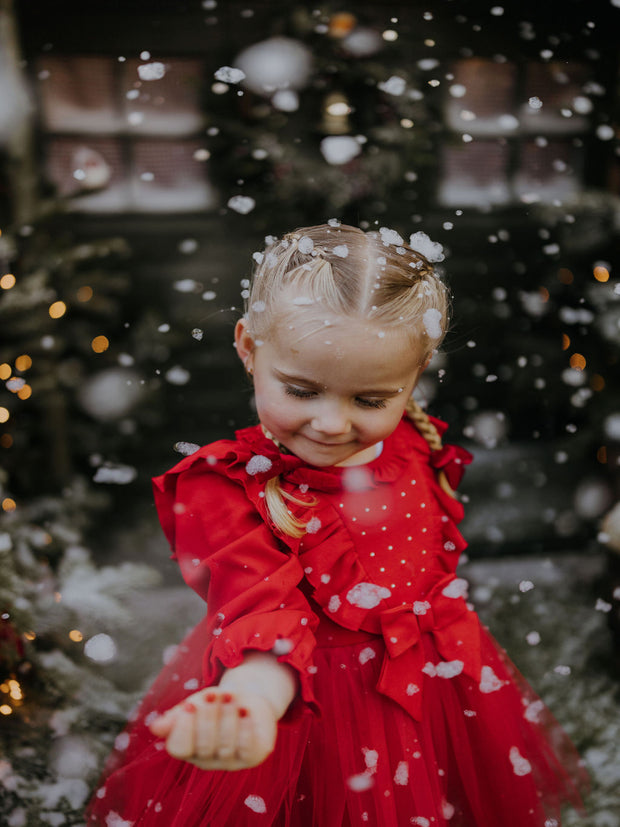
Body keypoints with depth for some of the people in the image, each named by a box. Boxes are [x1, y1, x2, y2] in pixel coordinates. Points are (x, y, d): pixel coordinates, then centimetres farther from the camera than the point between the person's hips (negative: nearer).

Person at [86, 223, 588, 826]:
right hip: (299, 713, -4)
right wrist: (250, 700, -53)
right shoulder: (223, 487, -21)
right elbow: (263, 608, -36)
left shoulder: (419, 453, -6)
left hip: (432, 696, 5)